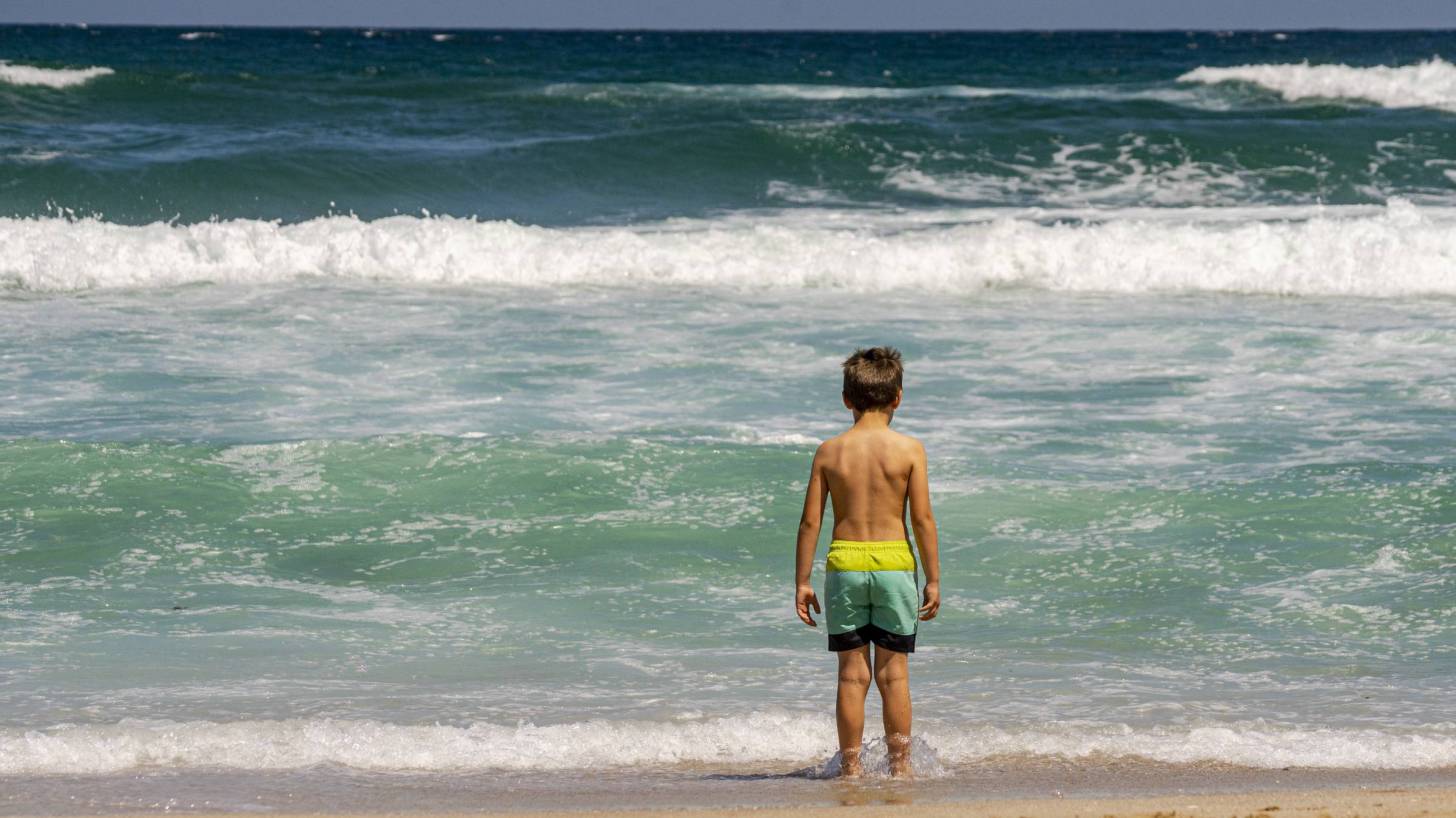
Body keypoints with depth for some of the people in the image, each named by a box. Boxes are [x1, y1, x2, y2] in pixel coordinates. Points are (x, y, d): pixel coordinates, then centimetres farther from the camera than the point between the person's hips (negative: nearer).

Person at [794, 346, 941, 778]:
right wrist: (933, 578, 2)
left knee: (852, 674, 8)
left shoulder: (829, 451, 0)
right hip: (894, 563, -1)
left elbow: (810, 521, 0)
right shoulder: (909, 449, -5)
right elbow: (923, 519, -6)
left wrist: (802, 581, 7)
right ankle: (900, 765, 12)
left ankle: (850, 765, 11)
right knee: (894, 673, 7)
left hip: (844, 564, 1)